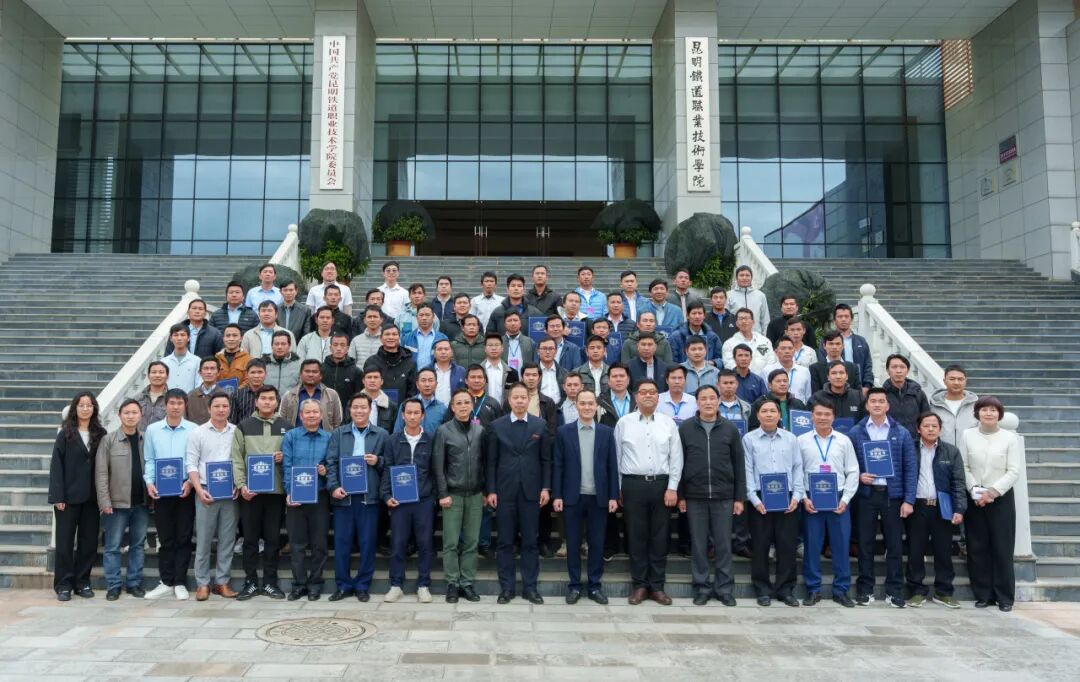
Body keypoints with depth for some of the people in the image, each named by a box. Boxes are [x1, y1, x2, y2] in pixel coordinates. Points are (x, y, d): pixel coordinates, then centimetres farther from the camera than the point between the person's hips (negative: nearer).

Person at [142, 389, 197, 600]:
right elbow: (149, 460, 6)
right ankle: (166, 583, 16)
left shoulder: (193, 430, -2)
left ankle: (180, 583, 12)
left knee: (183, 538, 4)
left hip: (185, 491, -1)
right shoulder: (152, 430, 5)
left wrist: (190, 482, -14)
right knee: (165, 539, 8)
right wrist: (149, 482, -6)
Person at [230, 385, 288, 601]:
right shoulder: (243, 426, 4)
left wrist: (284, 457, -10)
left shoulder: (287, 427, 7)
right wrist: (241, 485, -10)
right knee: (250, 538, 6)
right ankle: (251, 581, 15)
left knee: (273, 538, 6)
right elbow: (237, 459, 0)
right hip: (250, 490, -1)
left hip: (276, 489, 1)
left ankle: (270, 582, 15)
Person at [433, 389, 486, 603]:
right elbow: (438, 465, -3)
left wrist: (486, 491, 5)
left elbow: (485, 462, 8)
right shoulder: (443, 431, -2)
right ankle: (452, 584, 12)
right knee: (451, 543, 1)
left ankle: (467, 583, 15)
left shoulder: (480, 431, 6)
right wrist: (443, 494, -7)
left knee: (471, 542, 6)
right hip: (453, 494, -2)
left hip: (475, 495, 2)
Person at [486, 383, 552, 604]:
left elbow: (546, 460, 5)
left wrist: (546, 488, -2)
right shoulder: (496, 426, 3)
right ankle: (506, 587, 15)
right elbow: (491, 461, 2)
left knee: (530, 541, 6)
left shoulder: (540, 425, 4)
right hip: (504, 492, 0)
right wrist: (491, 491, -3)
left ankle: (530, 587, 15)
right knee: (505, 542, 6)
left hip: (531, 491, 0)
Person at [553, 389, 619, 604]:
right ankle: (574, 585, 17)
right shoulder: (564, 431, 2)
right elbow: (558, 466, 1)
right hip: (573, 496, -1)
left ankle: (595, 586, 18)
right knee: (573, 543, 6)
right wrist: (557, 495, -4)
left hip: (599, 497, 1)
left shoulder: (607, 432, 4)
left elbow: (612, 466, 3)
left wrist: (613, 496, -2)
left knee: (597, 543, 7)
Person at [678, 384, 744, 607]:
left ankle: (724, 588, 17)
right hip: (695, 496, 0)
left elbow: (739, 465, 5)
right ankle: (702, 587, 17)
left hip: (724, 496, 0)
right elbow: (678, 463, 3)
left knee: (723, 544, 6)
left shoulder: (730, 429, 3)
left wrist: (739, 497, 1)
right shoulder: (685, 428, 1)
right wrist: (680, 495, 0)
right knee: (698, 545, 6)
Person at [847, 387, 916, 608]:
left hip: (893, 494, 0)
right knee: (865, 544, 5)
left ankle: (894, 591, 16)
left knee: (894, 544, 5)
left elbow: (910, 468, 1)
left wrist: (909, 499, -5)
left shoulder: (901, 433, 3)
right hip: (866, 494, 0)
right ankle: (865, 589, 14)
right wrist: (858, 476, -13)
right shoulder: (855, 433, 3)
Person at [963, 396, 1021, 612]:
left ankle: (1005, 596, 12)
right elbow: (963, 467, 1)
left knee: (1002, 548, 1)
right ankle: (983, 594, 14)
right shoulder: (967, 435, 3)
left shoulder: (1010, 438, -1)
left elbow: (1013, 472, -5)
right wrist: (974, 490, -13)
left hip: (1001, 498, -1)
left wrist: (992, 492, -14)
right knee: (977, 548, 4)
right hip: (974, 499, 1)